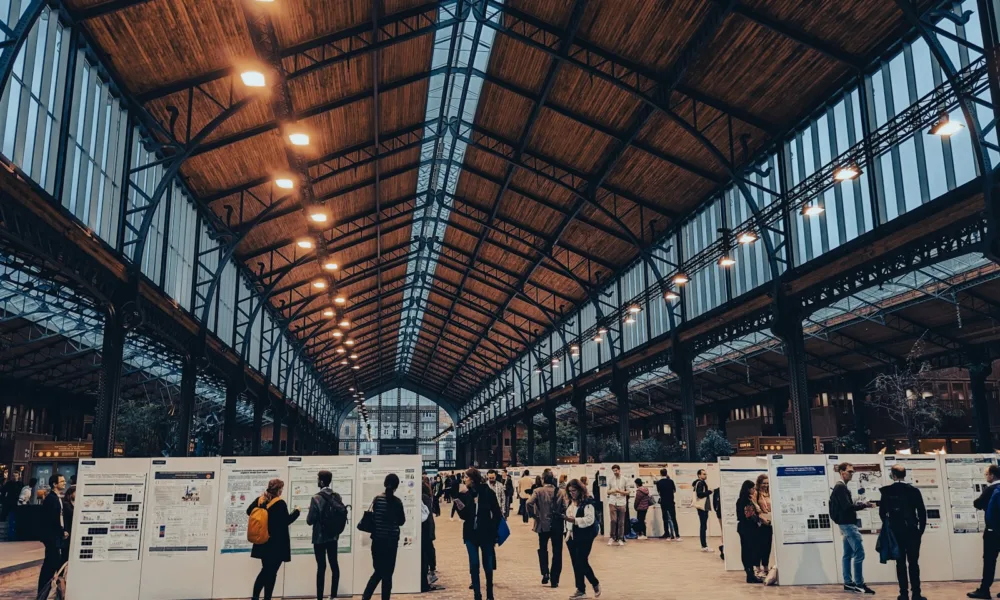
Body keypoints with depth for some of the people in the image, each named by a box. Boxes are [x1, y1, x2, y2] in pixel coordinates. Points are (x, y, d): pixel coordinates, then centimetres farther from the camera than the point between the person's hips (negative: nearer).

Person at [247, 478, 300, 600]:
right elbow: (286, 521, -15)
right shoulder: (280, 503, -16)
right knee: (271, 572, 2)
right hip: (277, 543, -6)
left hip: (263, 542, 6)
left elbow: (249, 511, 15)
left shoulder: (260, 499, 3)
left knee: (265, 570, 18)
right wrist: (296, 512, -2)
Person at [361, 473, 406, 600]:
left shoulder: (377, 499, -2)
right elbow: (401, 521, 0)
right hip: (391, 541, -3)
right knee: (387, 573, 7)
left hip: (377, 540, 3)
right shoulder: (397, 502, -8)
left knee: (378, 571, 15)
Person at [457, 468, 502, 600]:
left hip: (486, 534, -2)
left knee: (488, 566, 8)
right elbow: (464, 516, 4)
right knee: (474, 566, 3)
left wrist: (494, 534, -7)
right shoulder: (466, 495, -1)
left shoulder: (488, 493, -10)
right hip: (470, 534, 2)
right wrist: (460, 508, -16)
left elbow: (497, 514, -5)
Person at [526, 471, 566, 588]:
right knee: (557, 552, 9)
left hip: (543, 524, -1)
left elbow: (529, 503, -20)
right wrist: (560, 516, 6)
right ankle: (554, 580, 9)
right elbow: (565, 507, -11)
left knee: (543, 549, 20)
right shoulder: (559, 492, -4)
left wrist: (535, 515, -8)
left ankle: (545, 572, 4)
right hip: (557, 525, 1)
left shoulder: (538, 491, -8)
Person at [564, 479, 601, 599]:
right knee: (575, 563, 9)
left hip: (584, 537, -8)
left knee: (582, 562, -8)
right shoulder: (571, 502, 12)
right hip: (572, 537, 8)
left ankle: (595, 584, 12)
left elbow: (589, 519, -21)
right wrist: (567, 533, 14)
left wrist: (574, 520, -28)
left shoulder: (587, 502, -12)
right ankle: (580, 590, 18)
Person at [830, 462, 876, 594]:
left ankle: (848, 583, 13)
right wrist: (864, 505, -14)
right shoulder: (841, 487, -14)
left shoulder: (840, 487, 17)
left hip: (845, 524, 10)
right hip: (848, 524, -10)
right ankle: (859, 583, -6)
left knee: (848, 554, 10)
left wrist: (859, 504, 5)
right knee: (859, 553, -9)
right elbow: (847, 507, -21)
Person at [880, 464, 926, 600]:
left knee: (900, 562, 5)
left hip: (895, 532, 1)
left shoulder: (886, 491, -2)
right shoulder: (914, 490, -4)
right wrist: (921, 530, 7)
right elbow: (922, 512, -4)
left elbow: (882, 512, 1)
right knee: (913, 562, 4)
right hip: (912, 531, 0)